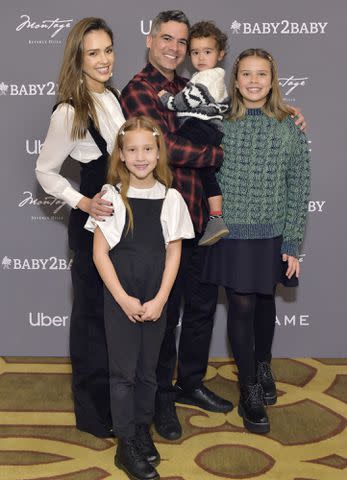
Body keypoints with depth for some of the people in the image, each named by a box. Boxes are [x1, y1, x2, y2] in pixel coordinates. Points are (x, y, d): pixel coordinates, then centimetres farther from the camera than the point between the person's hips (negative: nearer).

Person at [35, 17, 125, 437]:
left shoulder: (114, 98, 5)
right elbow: (45, 171, -9)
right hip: (93, 221, -7)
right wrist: (83, 202, -20)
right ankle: (93, 411, 22)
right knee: (93, 310, 5)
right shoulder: (69, 112, -15)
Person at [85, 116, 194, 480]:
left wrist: (159, 300, -7)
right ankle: (126, 446, 14)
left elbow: (173, 253, 1)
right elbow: (100, 253, -6)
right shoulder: (111, 196, -6)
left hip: (156, 300, 2)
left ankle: (142, 430, 30)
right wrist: (124, 299, -11)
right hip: (119, 297, -2)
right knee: (124, 370, 3)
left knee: (148, 369, 13)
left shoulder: (170, 198, 0)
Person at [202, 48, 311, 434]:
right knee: (241, 305, 1)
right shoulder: (221, 124, -3)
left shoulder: (290, 126, -2)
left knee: (265, 300, 16)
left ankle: (263, 365, 42)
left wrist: (292, 242, -4)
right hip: (233, 232, -1)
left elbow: (298, 186, -2)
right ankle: (249, 390, 17)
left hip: (273, 234, 1)